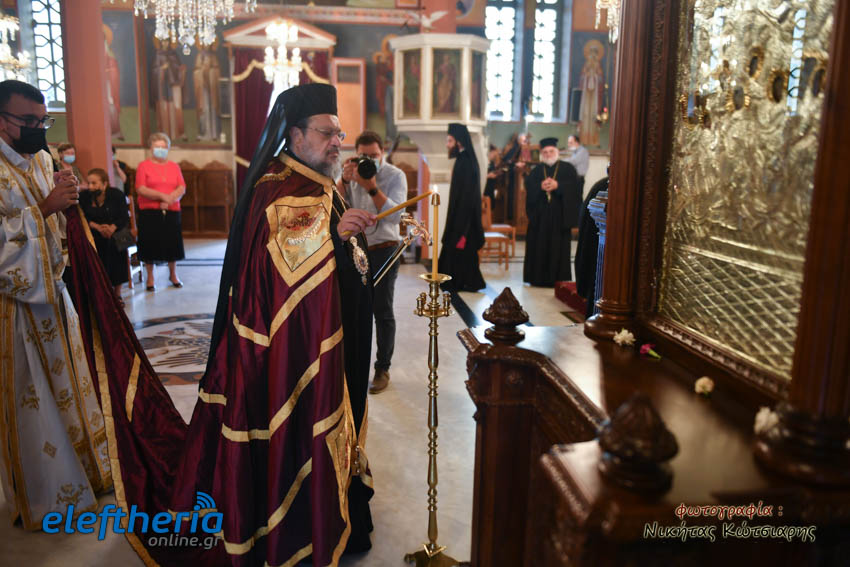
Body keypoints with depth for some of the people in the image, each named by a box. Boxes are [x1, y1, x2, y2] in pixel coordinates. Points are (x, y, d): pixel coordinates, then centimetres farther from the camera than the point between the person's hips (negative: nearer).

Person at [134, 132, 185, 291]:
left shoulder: (174, 166, 12)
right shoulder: (143, 166, 2)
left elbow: (182, 188, 3)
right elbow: (140, 189, -9)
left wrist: (170, 199, -14)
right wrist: (162, 196, -16)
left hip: (171, 211, 3)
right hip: (149, 212, -2)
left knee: (172, 243, 7)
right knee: (150, 245, 1)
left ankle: (173, 275, 24)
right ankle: (150, 278, 14)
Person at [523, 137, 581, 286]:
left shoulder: (567, 168, 7)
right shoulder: (536, 170, 14)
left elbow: (573, 186, -6)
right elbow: (528, 186, -1)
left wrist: (557, 185, -19)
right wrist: (540, 187, -18)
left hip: (560, 214, -2)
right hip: (540, 215, 2)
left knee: (559, 246, -2)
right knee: (539, 246, 1)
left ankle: (558, 278, 3)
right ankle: (538, 278, 8)